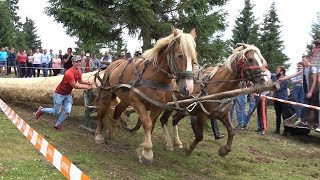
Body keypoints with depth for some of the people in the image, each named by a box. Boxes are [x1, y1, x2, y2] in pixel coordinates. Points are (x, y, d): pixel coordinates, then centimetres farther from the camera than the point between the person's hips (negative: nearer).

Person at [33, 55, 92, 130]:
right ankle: (41, 110, 32)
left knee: (68, 111, -2)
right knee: (56, 112, 6)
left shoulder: (79, 71, -5)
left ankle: (57, 124, 20)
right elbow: (75, 86, -25)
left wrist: (87, 83, -13)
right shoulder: (69, 73, -32)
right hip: (60, 94, -7)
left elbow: (80, 81, 7)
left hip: (68, 94, 7)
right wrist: (86, 87, -23)